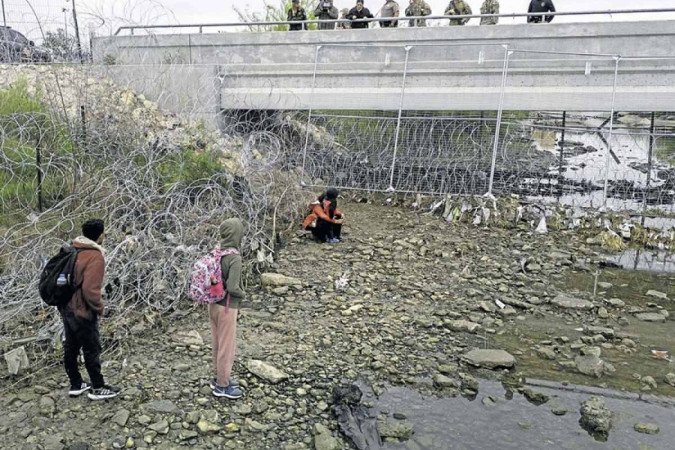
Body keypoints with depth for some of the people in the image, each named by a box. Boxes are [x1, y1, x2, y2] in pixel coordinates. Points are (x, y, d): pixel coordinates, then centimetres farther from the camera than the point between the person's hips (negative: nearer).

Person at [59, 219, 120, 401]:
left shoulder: (73, 250, 5)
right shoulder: (95, 257, -21)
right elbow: (90, 289, -26)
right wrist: (99, 308, -11)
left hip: (66, 308, 8)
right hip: (82, 311, -8)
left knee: (70, 348, 17)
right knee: (92, 350, 5)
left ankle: (76, 385, 31)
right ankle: (98, 388, 17)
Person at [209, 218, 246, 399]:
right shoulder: (235, 257, -23)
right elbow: (232, 287, -26)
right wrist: (243, 294, -6)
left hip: (214, 304, 7)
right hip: (227, 307, -7)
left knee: (217, 343, 20)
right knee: (227, 346, 8)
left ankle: (220, 377, 36)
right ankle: (222, 385, 21)